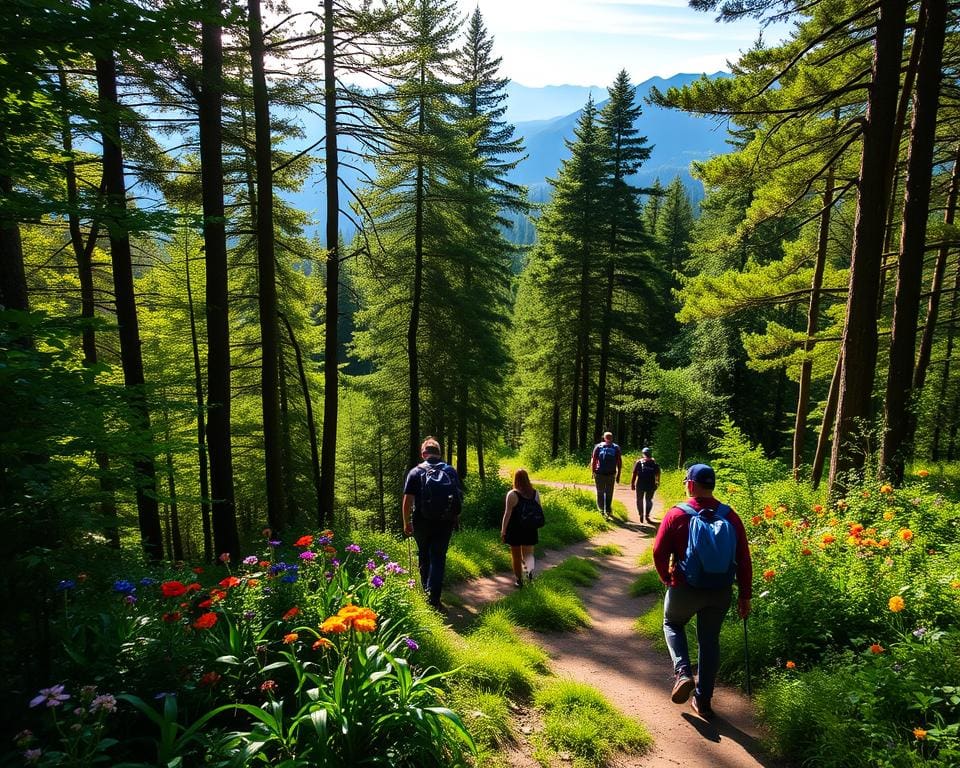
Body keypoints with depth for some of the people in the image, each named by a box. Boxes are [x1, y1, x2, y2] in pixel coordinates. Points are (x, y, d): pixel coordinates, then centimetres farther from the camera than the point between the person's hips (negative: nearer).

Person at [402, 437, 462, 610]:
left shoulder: (415, 472, -3)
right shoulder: (451, 471, 3)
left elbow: (408, 500, -7)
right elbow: (459, 497, 7)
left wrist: (406, 523, 3)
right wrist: (456, 518, 19)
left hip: (422, 522, -1)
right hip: (445, 522, 1)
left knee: (424, 557, 17)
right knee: (438, 558, 4)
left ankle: (426, 591, 29)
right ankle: (434, 598, -6)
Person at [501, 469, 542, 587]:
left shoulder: (512, 494, -14)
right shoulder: (535, 493, -1)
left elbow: (507, 514, -14)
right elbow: (540, 512, 6)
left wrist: (503, 531, -6)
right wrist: (536, 526, 19)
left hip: (515, 531, -3)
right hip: (530, 530, 3)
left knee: (516, 557, 12)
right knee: (528, 553, 13)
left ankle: (519, 580, 20)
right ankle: (530, 569, -14)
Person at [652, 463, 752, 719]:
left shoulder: (677, 515, -12)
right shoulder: (730, 516, -4)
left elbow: (659, 552, -11)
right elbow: (744, 560, -2)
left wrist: (667, 579, 7)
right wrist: (744, 596, 7)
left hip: (685, 589, -3)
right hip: (720, 592, 3)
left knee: (672, 624, 24)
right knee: (710, 641, 18)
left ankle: (683, 673, 3)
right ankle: (703, 700, 26)